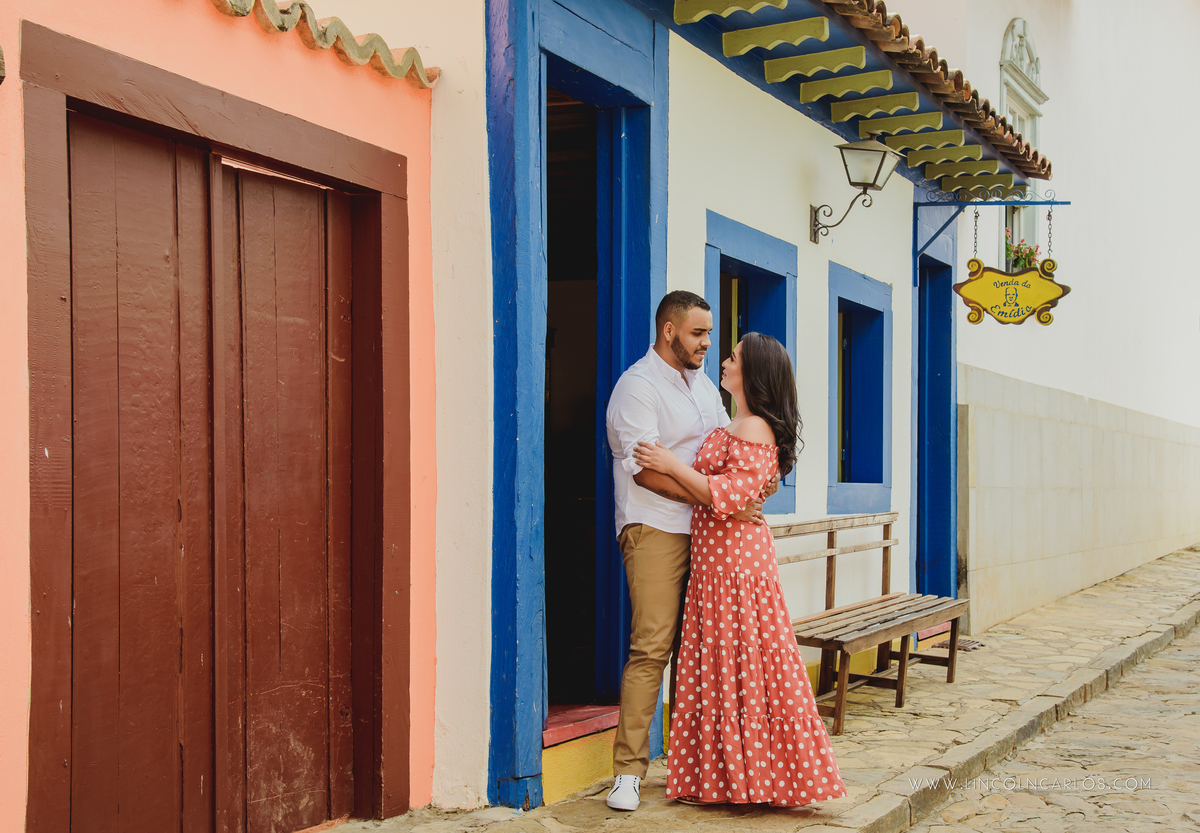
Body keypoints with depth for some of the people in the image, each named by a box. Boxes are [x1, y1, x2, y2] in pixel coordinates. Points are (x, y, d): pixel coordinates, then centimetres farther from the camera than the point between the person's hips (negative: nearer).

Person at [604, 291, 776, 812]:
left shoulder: (704, 386, 20)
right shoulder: (638, 386, -7)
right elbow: (647, 470, -16)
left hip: (706, 532, 8)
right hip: (655, 530, -7)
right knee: (651, 647, -11)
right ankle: (628, 771, -7)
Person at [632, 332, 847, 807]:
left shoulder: (754, 429, -15)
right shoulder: (741, 427, 16)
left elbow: (727, 495, -22)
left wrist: (671, 465, -18)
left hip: (734, 558, -10)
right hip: (717, 558, 10)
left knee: (737, 663, -3)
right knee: (722, 662, 11)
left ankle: (746, 776, 6)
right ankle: (727, 775, 17)